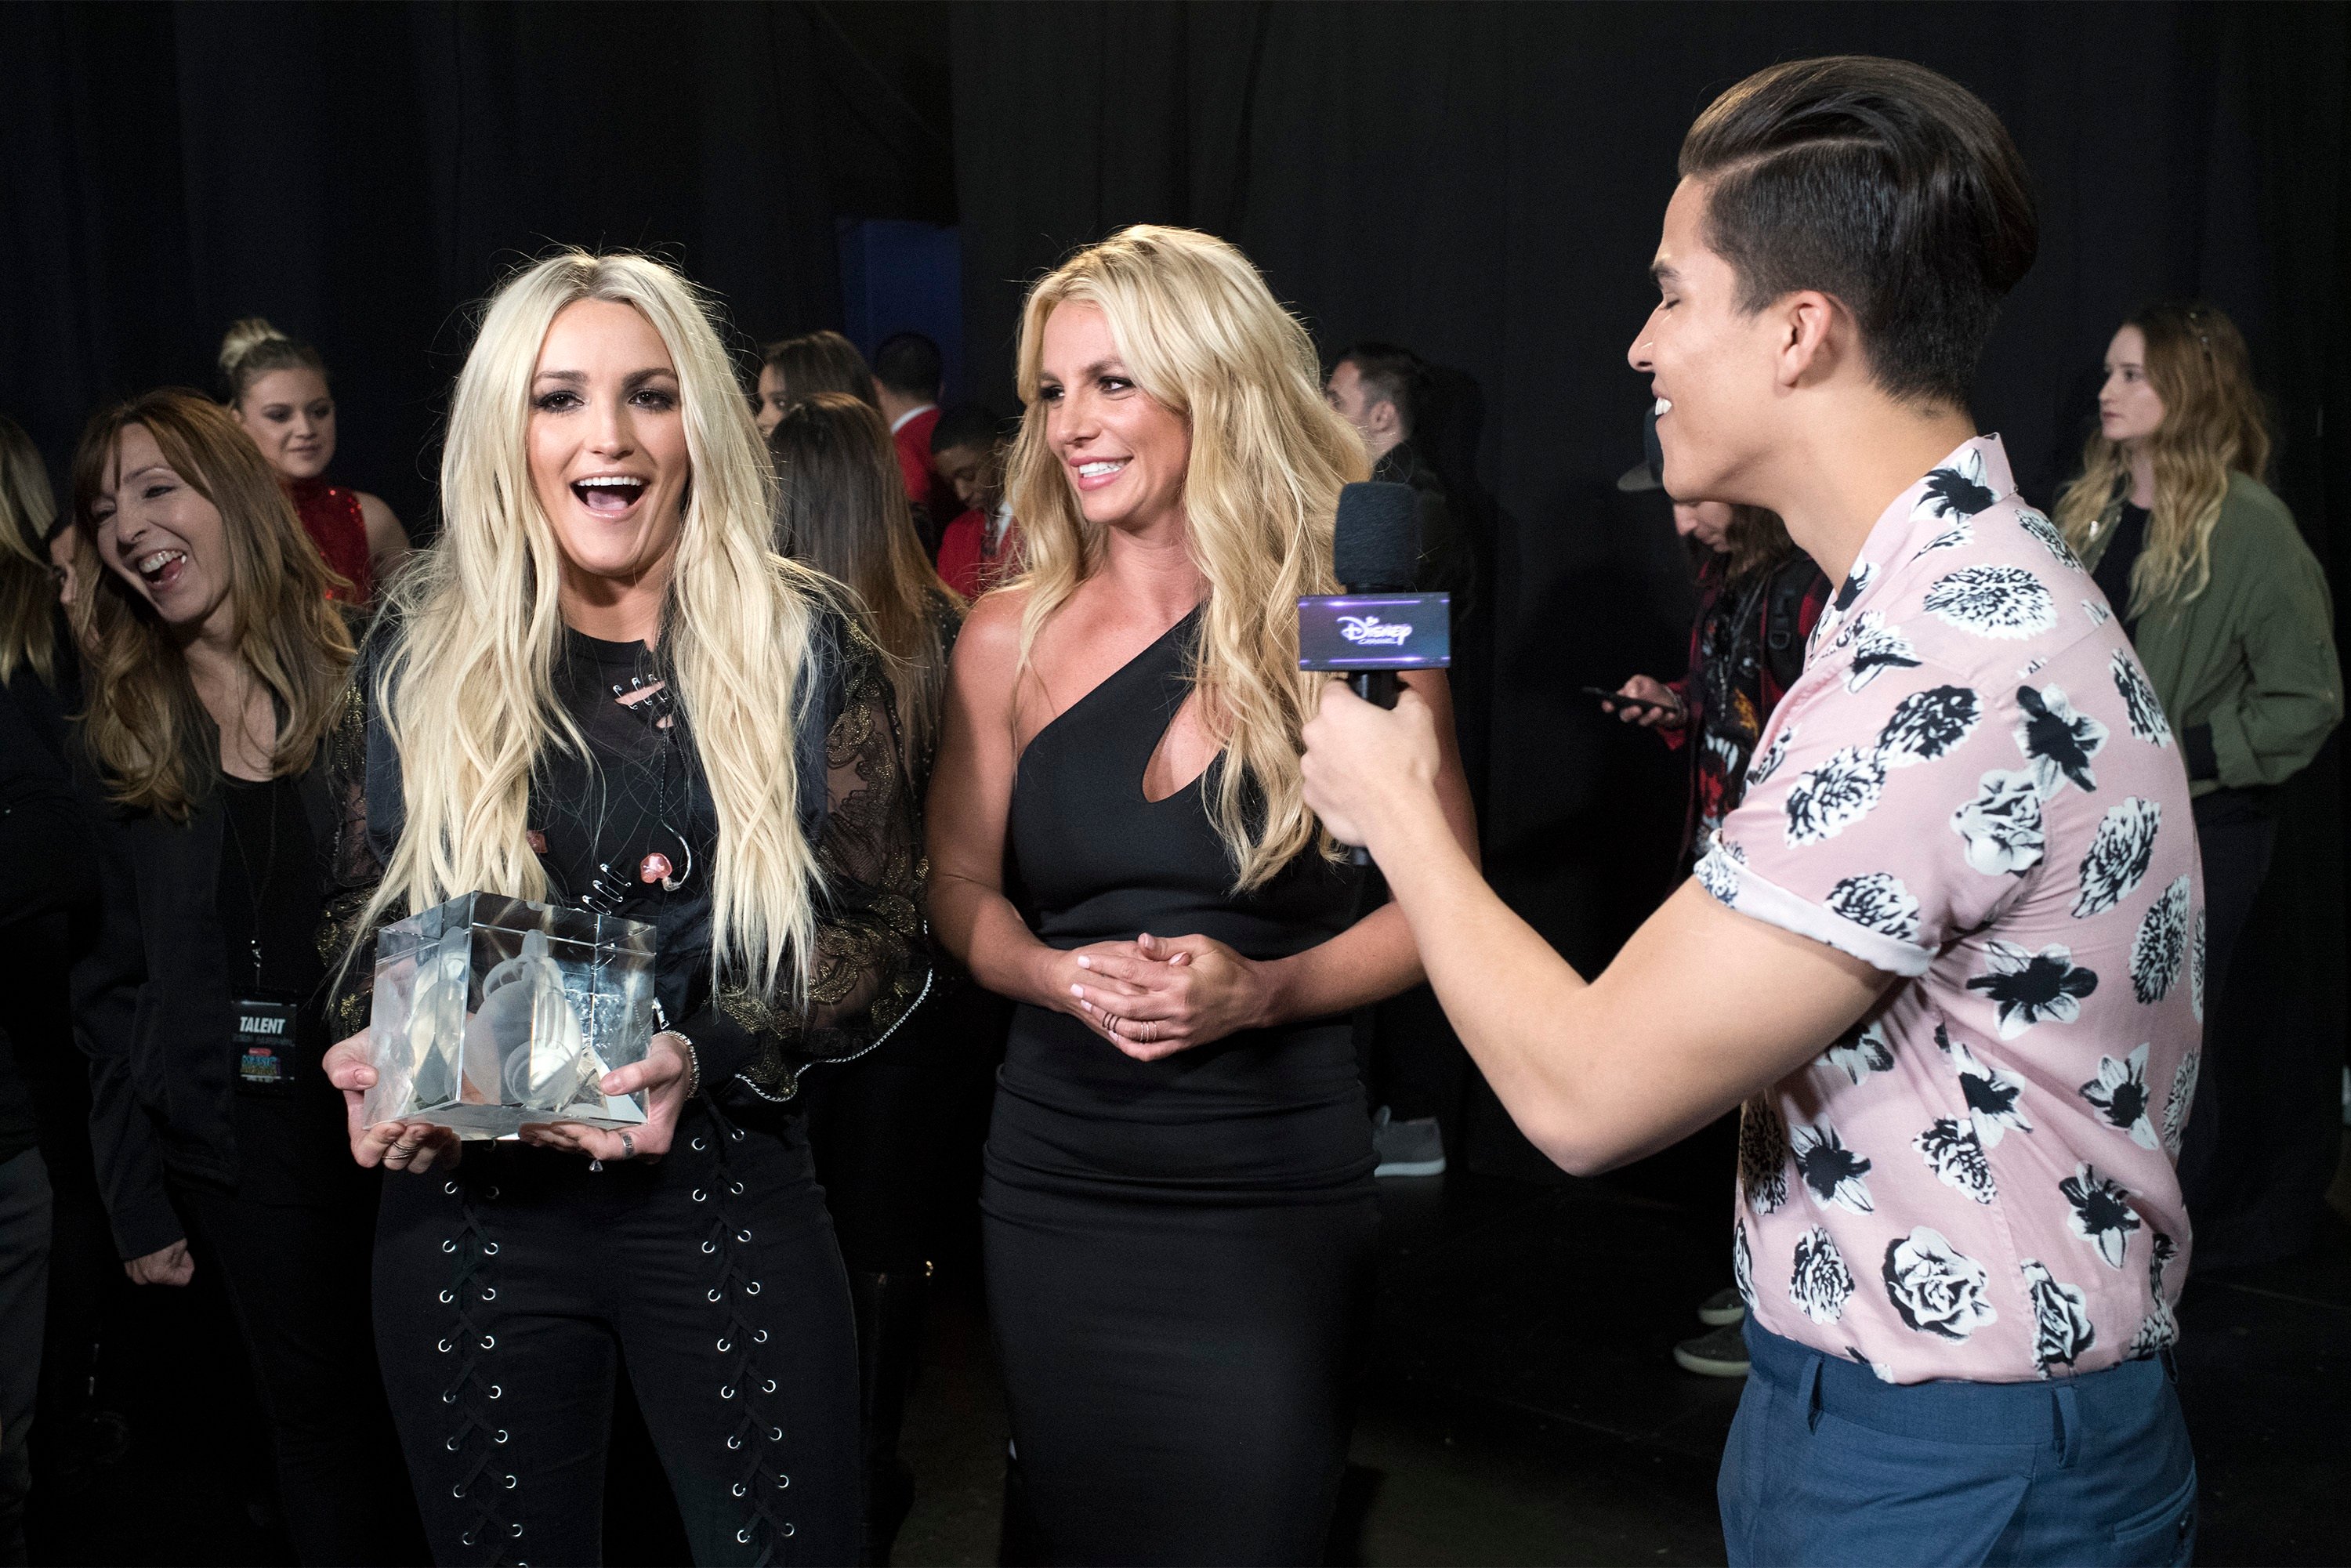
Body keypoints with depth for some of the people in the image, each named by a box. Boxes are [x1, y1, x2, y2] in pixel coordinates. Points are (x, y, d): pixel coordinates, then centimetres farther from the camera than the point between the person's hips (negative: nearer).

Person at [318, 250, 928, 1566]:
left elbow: (883, 941, -2)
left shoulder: (804, 655, -3)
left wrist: (706, 1059, -17)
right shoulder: (420, 659, 3)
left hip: (729, 1196, -1)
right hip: (472, 1206, 2)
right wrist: (379, 1060, -9)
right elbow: (365, 914, 12)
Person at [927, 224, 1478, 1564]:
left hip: (1280, 1188, -2)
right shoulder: (1011, 638, 1)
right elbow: (962, 885, 8)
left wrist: (1261, 990, -17)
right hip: (1057, 1171, 2)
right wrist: (1057, 975, -12)